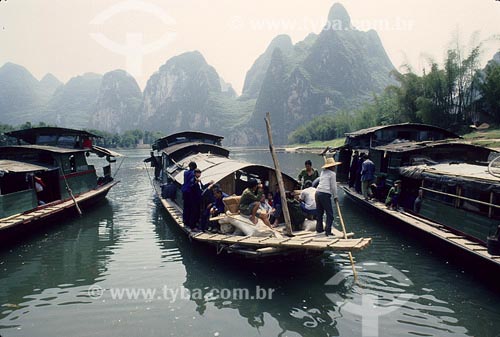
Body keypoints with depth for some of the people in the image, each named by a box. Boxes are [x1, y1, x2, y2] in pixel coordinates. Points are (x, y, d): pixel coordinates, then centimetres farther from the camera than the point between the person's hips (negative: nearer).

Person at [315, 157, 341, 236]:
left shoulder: (323, 172, 18)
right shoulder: (332, 174, -2)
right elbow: (333, 187, -3)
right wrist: (335, 196, 7)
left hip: (318, 192, 8)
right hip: (325, 194, -8)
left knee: (319, 212, 16)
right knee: (329, 213, 0)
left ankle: (319, 229, 24)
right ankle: (328, 231, -3)